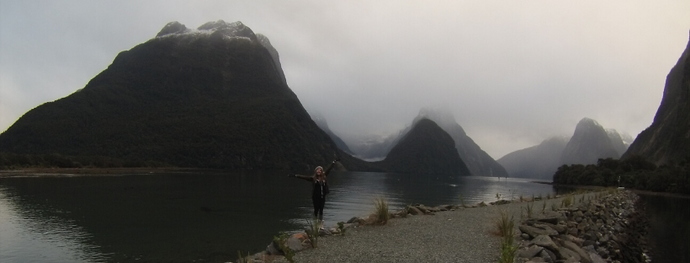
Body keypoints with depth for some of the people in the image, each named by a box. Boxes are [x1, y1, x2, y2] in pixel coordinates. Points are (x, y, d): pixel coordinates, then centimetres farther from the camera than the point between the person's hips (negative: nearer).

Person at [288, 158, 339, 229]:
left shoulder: (324, 176, 2)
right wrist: (295, 175, -20)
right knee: (316, 210, 4)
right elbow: (304, 177, -12)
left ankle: (321, 225, 18)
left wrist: (334, 161, 21)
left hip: (322, 197, 3)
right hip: (316, 197, -3)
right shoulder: (313, 178, -7)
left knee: (321, 210, 10)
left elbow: (329, 168, 11)